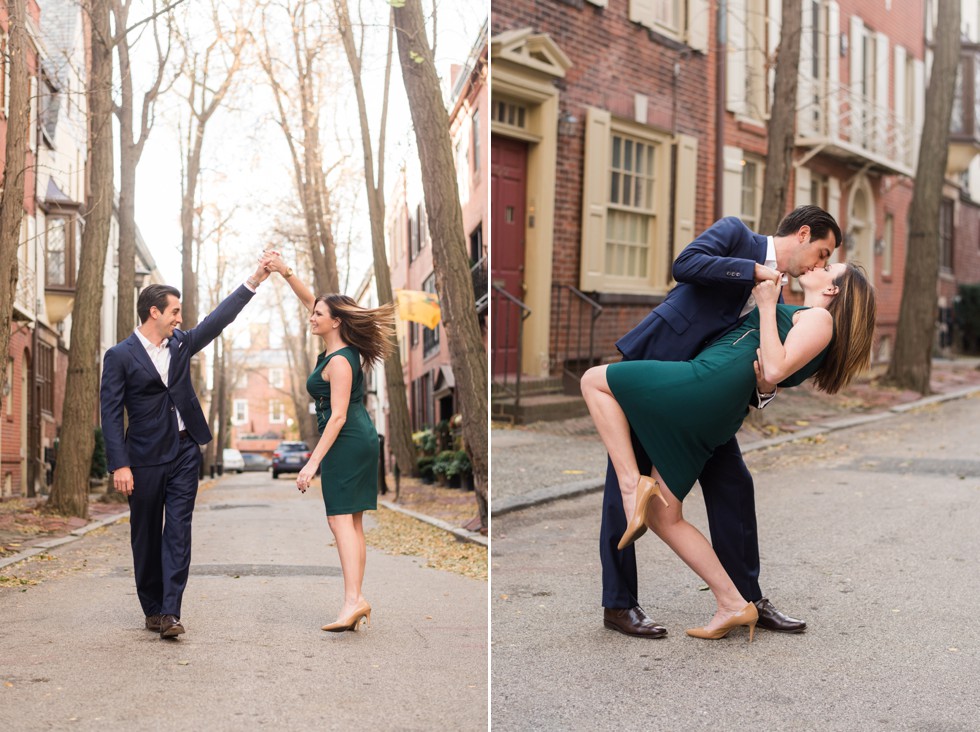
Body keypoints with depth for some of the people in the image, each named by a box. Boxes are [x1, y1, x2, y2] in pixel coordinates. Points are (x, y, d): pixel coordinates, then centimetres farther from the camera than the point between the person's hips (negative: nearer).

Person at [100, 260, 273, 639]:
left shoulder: (180, 344, 11)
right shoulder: (120, 356, -5)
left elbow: (218, 319, 13)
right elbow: (111, 414, -8)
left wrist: (254, 280, 8)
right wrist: (119, 465, -15)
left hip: (184, 454, 4)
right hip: (145, 458, -3)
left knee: (178, 532, -6)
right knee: (146, 536, 7)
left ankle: (170, 612, -9)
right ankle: (152, 609, 19)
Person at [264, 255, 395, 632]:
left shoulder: (339, 361, -17)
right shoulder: (338, 346, 9)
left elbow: (338, 417, -21)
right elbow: (310, 300, 20)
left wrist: (313, 462, -23)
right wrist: (285, 272, 10)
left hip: (346, 442, -10)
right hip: (362, 439, 10)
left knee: (340, 519, -12)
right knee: (353, 523, 9)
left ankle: (352, 600, -19)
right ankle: (356, 599, 11)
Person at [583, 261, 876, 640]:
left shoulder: (820, 318, 3)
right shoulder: (801, 319, 30)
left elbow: (774, 370, -11)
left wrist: (767, 305, -4)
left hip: (712, 382, -9)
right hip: (713, 420, 9)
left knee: (594, 380, -2)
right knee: (662, 517, 7)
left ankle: (631, 482, -11)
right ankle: (732, 605, 9)